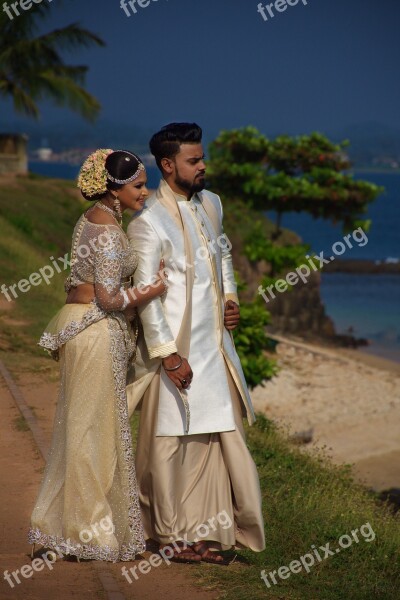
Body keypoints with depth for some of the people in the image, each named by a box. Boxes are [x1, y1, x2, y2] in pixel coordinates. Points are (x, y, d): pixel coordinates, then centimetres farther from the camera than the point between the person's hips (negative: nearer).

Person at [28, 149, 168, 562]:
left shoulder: (93, 219, 12)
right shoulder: (108, 230, -17)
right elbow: (108, 298, -20)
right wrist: (155, 290, -11)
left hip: (80, 324, 10)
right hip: (98, 331, -10)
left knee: (78, 428, 14)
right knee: (95, 428, -2)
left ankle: (61, 524, 21)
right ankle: (93, 532, 6)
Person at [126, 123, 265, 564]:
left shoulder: (210, 204, 10)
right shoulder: (148, 220, -14)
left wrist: (230, 297, 13)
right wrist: (168, 354, -19)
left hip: (214, 342, 7)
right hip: (175, 347, -7)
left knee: (216, 435, 7)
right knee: (171, 441, 0)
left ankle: (205, 531, 15)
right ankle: (172, 535, 11)